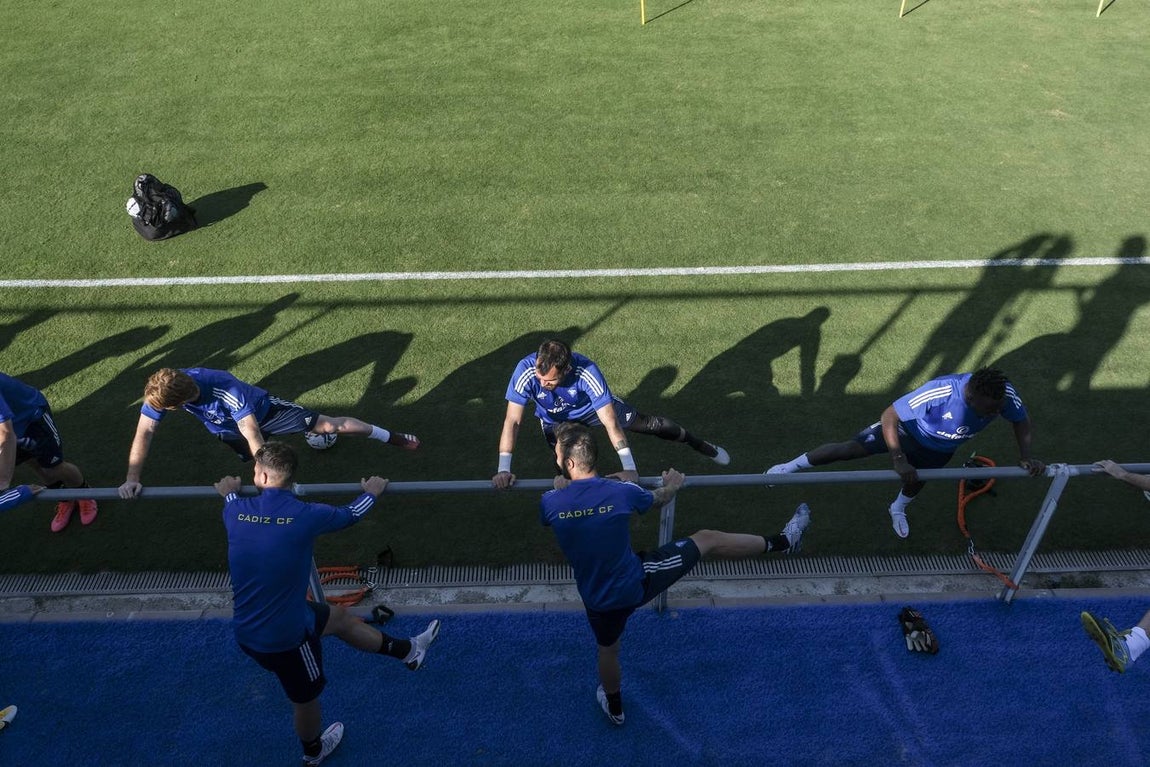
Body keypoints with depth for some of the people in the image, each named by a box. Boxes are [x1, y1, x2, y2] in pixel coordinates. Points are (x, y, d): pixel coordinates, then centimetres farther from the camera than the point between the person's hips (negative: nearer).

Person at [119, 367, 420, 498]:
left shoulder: (226, 391, -47)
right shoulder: (160, 391, -32)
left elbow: (253, 436, -47)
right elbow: (144, 431, -26)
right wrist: (132, 477, -33)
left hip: (263, 411, -5)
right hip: (229, 431, 5)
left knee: (329, 425, -4)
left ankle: (390, 437, 15)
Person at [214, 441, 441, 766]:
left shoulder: (236, 511, -10)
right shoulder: (305, 516, -22)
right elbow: (350, 515, -1)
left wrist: (229, 493, 42)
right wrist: (372, 492, 20)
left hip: (245, 629, 6)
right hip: (285, 635, -6)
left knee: (338, 616, 24)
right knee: (306, 697, 25)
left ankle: (408, 650, 42)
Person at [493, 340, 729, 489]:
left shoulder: (586, 372, -43)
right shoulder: (526, 371, -40)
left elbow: (611, 424, -41)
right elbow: (512, 421, -36)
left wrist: (629, 468, -44)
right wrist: (503, 469, -43)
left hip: (592, 407, -1)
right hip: (555, 420, 1)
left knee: (650, 423, 7)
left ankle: (701, 445, 32)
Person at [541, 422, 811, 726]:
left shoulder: (550, 502, -19)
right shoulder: (622, 492, -21)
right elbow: (659, 499, 3)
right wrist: (673, 484, 26)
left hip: (598, 601, 2)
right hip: (639, 584, -2)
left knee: (607, 650, 33)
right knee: (707, 539, 12)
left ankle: (614, 709, 58)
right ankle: (783, 540, 27)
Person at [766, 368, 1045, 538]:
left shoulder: (1005, 394, -34)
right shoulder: (940, 392, -47)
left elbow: (1021, 420, -10)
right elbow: (888, 416, -41)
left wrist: (1026, 457, -20)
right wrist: (899, 460, -44)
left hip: (941, 447, 5)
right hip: (910, 430, -4)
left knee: (917, 481, 27)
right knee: (851, 448, -10)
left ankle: (898, 509, 62)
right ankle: (791, 467, 7)